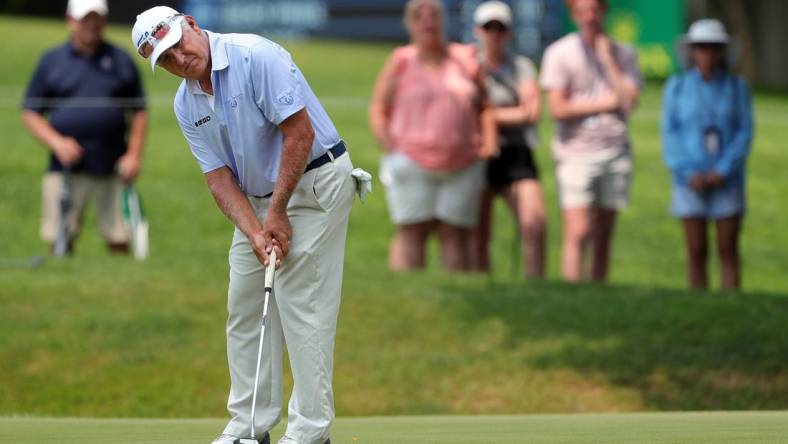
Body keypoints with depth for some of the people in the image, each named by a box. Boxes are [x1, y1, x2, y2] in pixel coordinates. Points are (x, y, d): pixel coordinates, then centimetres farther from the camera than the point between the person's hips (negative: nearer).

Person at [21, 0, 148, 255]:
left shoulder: (121, 61, 11)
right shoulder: (51, 62, 8)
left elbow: (139, 112, 13)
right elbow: (30, 113, 8)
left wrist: (134, 155, 0)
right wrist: (57, 142, -8)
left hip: (113, 168, 1)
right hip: (65, 168, -1)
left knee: (120, 243, -1)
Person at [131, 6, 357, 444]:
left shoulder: (257, 57, -21)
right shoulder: (186, 105, 2)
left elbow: (300, 133, -22)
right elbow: (220, 178, 0)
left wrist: (277, 214, -17)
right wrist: (255, 233, -16)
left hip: (315, 182, -8)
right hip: (258, 197, 8)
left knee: (302, 306, -10)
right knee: (246, 307, 8)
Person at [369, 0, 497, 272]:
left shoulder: (465, 59, 11)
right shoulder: (401, 63, 3)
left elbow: (484, 106, 18)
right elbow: (378, 112, 4)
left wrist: (488, 141, 4)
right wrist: (391, 149, -9)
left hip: (463, 167, 2)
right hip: (413, 165, -2)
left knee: (455, 235, 1)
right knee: (412, 233, -7)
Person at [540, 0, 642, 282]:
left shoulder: (624, 55, 9)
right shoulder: (559, 53, -1)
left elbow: (629, 100, -5)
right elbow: (558, 109, -8)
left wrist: (608, 59, -5)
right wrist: (605, 103, -4)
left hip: (615, 152, 4)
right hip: (576, 151, -3)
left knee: (603, 237, 5)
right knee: (578, 233, -14)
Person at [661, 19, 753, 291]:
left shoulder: (737, 87, 0)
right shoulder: (676, 87, 0)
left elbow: (744, 133, -3)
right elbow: (670, 135, -3)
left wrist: (722, 172, -15)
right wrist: (689, 174, -14)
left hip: (727, 181, 0)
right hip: (691, 182, 0)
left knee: (728, 252, -3)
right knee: (697, 253, -1)